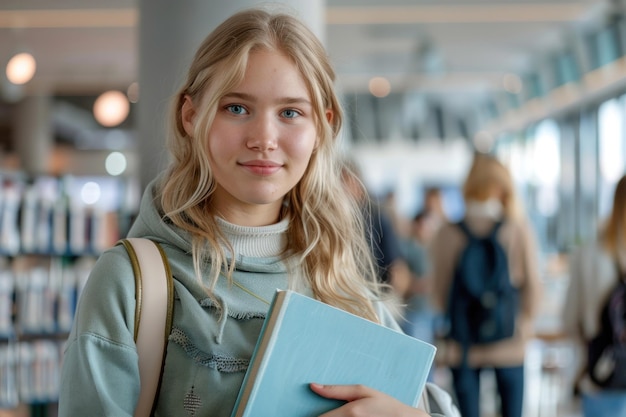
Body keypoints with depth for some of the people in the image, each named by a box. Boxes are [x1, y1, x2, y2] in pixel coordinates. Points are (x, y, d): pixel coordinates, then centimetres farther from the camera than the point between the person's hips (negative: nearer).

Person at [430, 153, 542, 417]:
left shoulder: (448, 234, -5)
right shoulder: (520, 231, -6)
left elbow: (439, 288, -1)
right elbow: (532, 286, -2)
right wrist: (525, 324, 12)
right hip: (508, 346, 0)